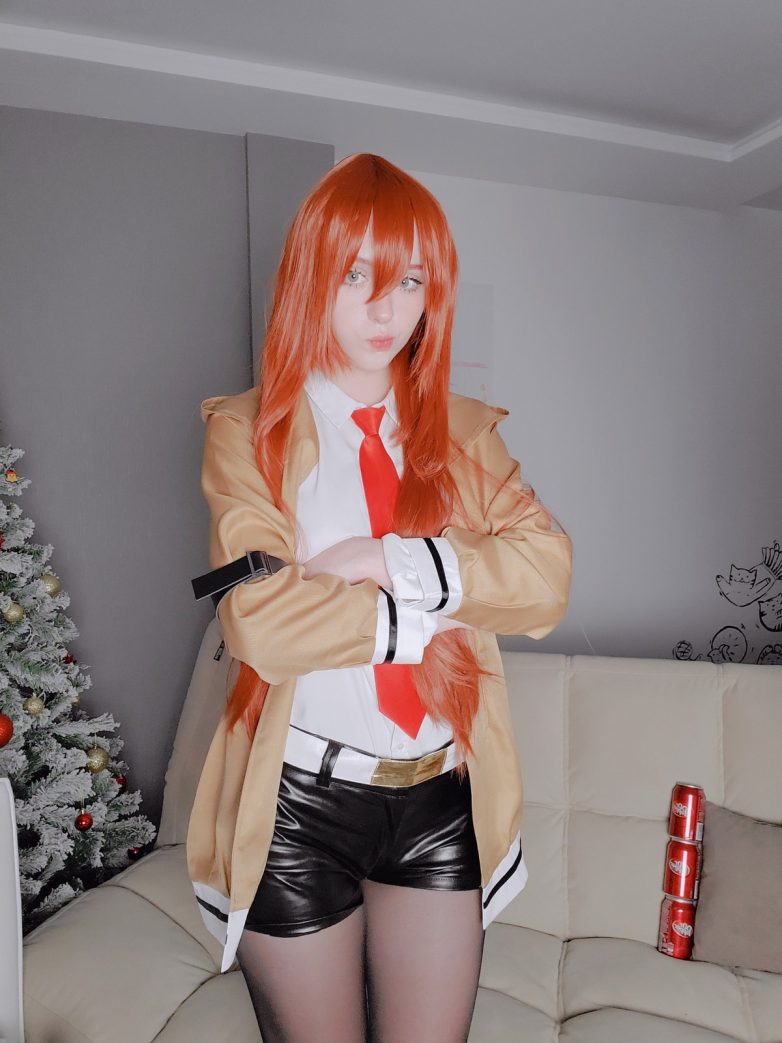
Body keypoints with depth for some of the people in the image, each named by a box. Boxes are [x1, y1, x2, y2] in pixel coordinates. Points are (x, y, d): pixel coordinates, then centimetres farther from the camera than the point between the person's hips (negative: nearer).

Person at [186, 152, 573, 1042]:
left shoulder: (464, 430, 6)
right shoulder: (249, 431, -6)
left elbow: (546, 577, -9)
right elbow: (261, 626, -21)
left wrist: (396, 561, -20)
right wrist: (447, 608, -14)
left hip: (443, 798, 3)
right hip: (299, 802, -3)